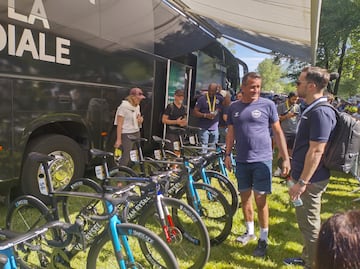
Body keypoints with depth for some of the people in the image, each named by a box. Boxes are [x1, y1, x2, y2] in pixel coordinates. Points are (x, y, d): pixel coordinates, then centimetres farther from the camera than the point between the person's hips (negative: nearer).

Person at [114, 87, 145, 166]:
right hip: (127, 134, -7)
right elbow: (119, 124, -13)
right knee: (126, 157, -10)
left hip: (136, 133, 7)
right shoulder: (124, 106, -11)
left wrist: (140, 120, -3)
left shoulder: (137, 107, 11)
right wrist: (118, 139, -17)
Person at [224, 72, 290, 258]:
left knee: (260, 200, 1)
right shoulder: (234, 107, 4)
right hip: (241, 160, 4)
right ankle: (249, 231, 32)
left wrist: (286, 158, -5)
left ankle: (263, 239, 17)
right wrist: (227, 154, 7)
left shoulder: (268, 105, -5)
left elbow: (278, 132, -2)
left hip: (262, 160, -3)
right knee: (245, 197, 14)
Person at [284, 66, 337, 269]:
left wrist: (302, 182, -23)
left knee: (310, 224, 5)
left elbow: (316, 151, -26)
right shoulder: (313, 109, 10)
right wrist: (297, 174, 23)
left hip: (310, 179, -10)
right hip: (306, 176, 10)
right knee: (308, 221, 22)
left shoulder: (320, 112, -23)